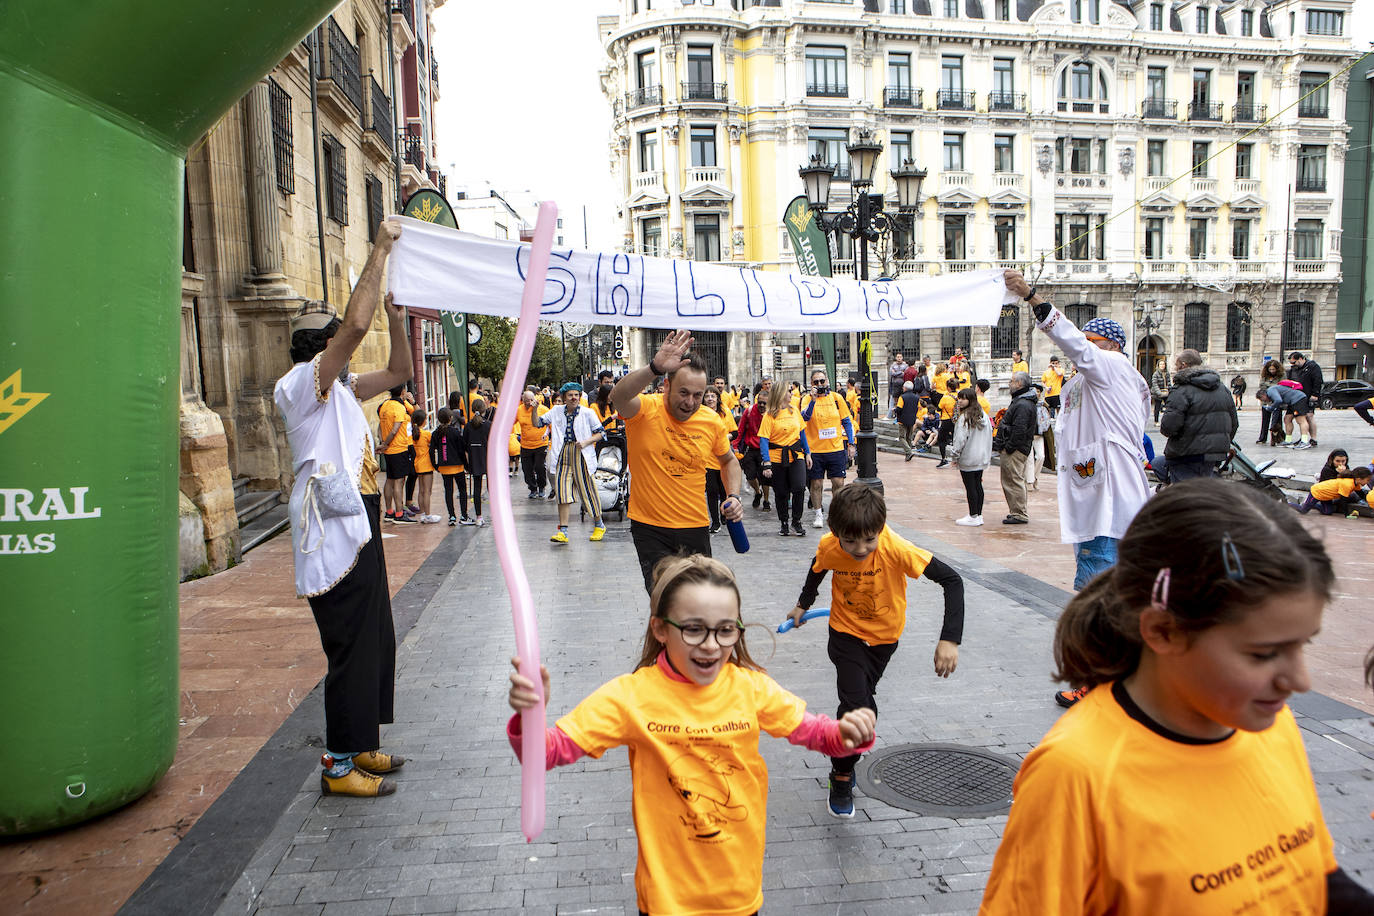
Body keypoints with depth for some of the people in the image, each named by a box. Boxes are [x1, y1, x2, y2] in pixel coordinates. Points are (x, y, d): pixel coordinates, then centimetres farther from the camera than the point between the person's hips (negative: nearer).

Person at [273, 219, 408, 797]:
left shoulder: (342, 389, 16)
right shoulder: (304, 382, -12)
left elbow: (398, 371, 23)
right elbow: (357, 324, -24)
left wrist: (395, 310, 11)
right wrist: (380, 250, -17)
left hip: (359, 535, 10)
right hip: (334, 540, -10)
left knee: (375, 642, 16)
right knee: (352, 650, -3)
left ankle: (361, 746, 29)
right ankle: (341, 765, 9)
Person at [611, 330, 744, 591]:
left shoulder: (712, 423, -2)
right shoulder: (645, 410, -13)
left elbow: (729, 461, 17)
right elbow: (619, 397, -38)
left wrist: (733, 496, 0)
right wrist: (654, 367, -52)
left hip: (696, 528, 4)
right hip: (650, 527, -4)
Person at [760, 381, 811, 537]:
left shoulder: (794, 410, 8)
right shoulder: (769, 415, -7)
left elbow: (801, 432, 16)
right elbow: (763, 439, -12)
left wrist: (807, 453, 12)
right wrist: (767, 463, -21)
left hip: (796, 455, 3)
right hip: (777, 458, -3)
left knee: (799, 488, -13)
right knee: (781, 493, 6)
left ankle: (797, 522, 3)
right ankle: (783, 524, 24)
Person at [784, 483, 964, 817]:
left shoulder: (896, 548, -33)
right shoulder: (829, 546, -25)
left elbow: (951, 580, -31)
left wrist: (950, 639, -37)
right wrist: (803, 604, 14)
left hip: (884, 636, 1)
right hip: (846, 635, -1)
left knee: (863, 699, 19)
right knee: (856, 705, -17)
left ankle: (845, 751, 47)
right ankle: (841, 776, 6)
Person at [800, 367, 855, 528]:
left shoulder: (836, 397, 4)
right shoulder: (807, 399, -1)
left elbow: (847, 422, 10)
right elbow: (805, 417, -19)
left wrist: (851, 444, 6)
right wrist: (813, 399, -28)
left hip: (836, 448, 1)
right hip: (815, 450, -1)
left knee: (838, 483, 2)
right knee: (816, 484, 4)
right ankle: (818, 514, 18)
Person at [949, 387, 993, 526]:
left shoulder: (965, 417, -15)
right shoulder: (983, 415, 9)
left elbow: (960, 439, -17)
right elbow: (989, 435, 14)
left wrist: (955, 456, -6)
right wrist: (988, 455, 20)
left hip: (968, 458, -8)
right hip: (982, 458, 8)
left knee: (970, 487, -2)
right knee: (978, 485, 13)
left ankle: (973, 517, 1)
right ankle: (979, 515, 17)